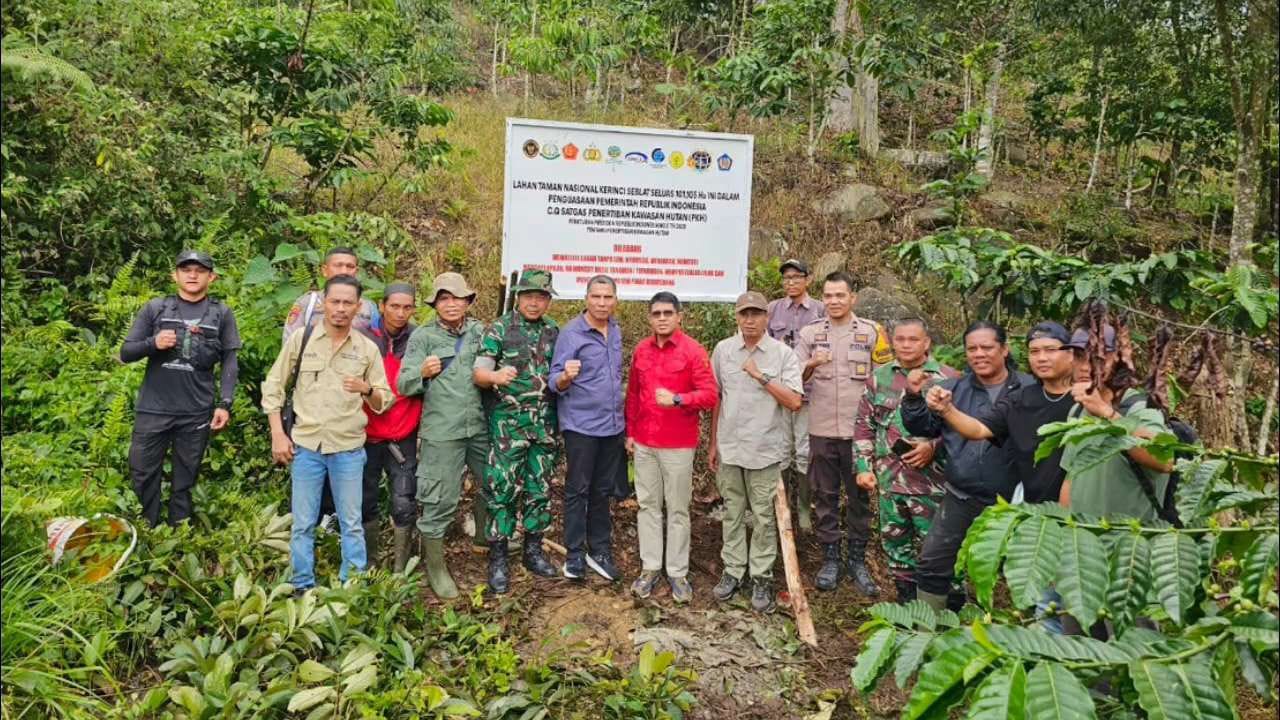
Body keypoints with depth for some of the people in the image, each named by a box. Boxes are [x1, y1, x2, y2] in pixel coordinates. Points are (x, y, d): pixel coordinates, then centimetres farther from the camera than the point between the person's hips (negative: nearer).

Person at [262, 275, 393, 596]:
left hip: (349, 449, 0)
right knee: (303, 524, 9)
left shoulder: (368, 348, 1)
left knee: (352, 524, 8)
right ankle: (303, 589, 23)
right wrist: (278, 434, -1)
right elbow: (272, 387, 6)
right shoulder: (301, 338, 0)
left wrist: (368, 389, -18)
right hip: (306, 445, 0)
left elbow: (384, 403, 4)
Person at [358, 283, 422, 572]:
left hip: (404, 437, -1)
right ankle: (370, 562, 31)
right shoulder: (364, 339, -4)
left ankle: (401, 568, 14)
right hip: (367, 434, 1)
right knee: (366, 501, 12)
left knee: (404, 505, -3)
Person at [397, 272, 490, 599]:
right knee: (439, 502, 1)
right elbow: (403, 385, -4)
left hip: (481, 427, 4)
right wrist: (422, 372, -22)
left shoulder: (481, 332, 7)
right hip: (442, 431, -3)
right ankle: (435, 567, 18)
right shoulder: (423, 336, 0)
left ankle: (486, 535, 44)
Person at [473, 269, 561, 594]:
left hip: (545, 423, 4)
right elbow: (479, 372, -9)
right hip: (508, 422, -4)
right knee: (502, 488, -1)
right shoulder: (499, 329, -4)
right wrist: (496, 376, -30)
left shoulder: (555, 332, 9)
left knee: (540, 489, 11)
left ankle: (533, 550, 25)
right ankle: (497, 557, 11)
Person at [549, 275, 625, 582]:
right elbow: (555, 383, -10)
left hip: (612, 426, 6)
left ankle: (600, 550, 22)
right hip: (581, 426, -5)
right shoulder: (571, 333, -10)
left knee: (602, 491, 13)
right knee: (577, 491, 4)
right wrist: (566, 376, -33)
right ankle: (575, 553, 15)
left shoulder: (616, 331, 9)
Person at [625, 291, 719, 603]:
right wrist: (630, 432, 13)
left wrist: (677, 399, -26)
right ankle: (650, 567, 22)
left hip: (678, 445, -4)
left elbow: (710, 394, -12)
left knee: (677, 509, 5)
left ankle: (677, 572, 16)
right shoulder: (641, 350, 8)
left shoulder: (693, 350, -8)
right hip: (644, 443, 5)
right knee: (647, 505, 11)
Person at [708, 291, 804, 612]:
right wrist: (713, 443, 9)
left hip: (766, 449, -2)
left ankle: (761, 577, 17)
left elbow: (794, 401, -11)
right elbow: (716, 399, 9)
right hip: (729, 447, 3)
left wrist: (761, 376, -17)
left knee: (764, 517, 6)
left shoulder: (783, 353, -5)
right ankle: (732, 571, 24)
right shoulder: (722, 350, 4)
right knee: (732, 513, 12)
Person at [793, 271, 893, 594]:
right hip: (821, 430, 1)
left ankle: (858, 560, 23)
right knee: (825, 496, 10)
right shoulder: (810, 332, 3)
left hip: (860, 430, -1)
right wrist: (811, 365, -20)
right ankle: (830, 558, 23)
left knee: (860, 497, 9)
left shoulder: (871, 331, 0)